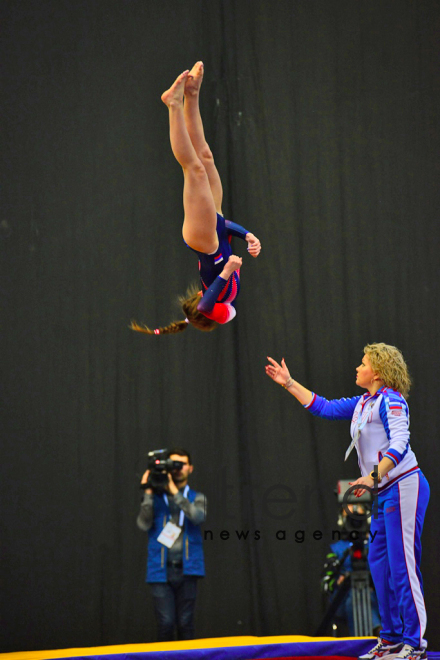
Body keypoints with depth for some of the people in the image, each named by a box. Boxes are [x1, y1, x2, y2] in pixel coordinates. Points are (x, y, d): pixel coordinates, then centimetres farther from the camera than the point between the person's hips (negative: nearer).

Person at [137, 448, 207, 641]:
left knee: (185, 624, 1)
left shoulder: (197, 498, 12)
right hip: (161, 569, -1)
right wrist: (148, 493, -8)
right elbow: (143, 524, -5)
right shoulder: (155, 498, 10)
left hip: (186, 569, 1)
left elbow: (198, 517, -11)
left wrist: (175, 491, -15)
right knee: (166, 623, -9)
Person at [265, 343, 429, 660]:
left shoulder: (390, 400, -10)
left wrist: (374, 475, -33)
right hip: (386, 493, 10)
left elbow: (400, 442, -22)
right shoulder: (362, 404, 16)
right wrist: (289, 383, 26)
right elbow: (324, 407, 26)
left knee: (403, 565, -11)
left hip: (404, 487, -10)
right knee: (379, 563, 10)